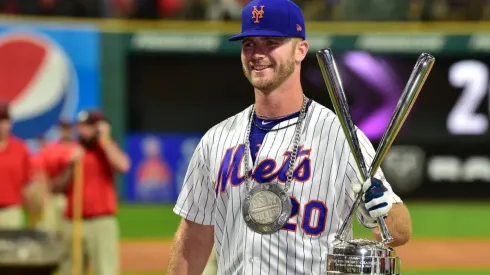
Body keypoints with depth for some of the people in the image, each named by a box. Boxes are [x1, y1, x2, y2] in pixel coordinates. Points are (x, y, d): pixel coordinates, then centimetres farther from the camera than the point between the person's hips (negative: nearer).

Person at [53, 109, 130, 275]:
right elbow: (56, 188, 7)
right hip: (72, 223, 3)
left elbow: (122, 166, -17)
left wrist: (104, 139, -8)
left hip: (102, 224, -3)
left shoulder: (107, 149, 5)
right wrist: (71, 166, -7)